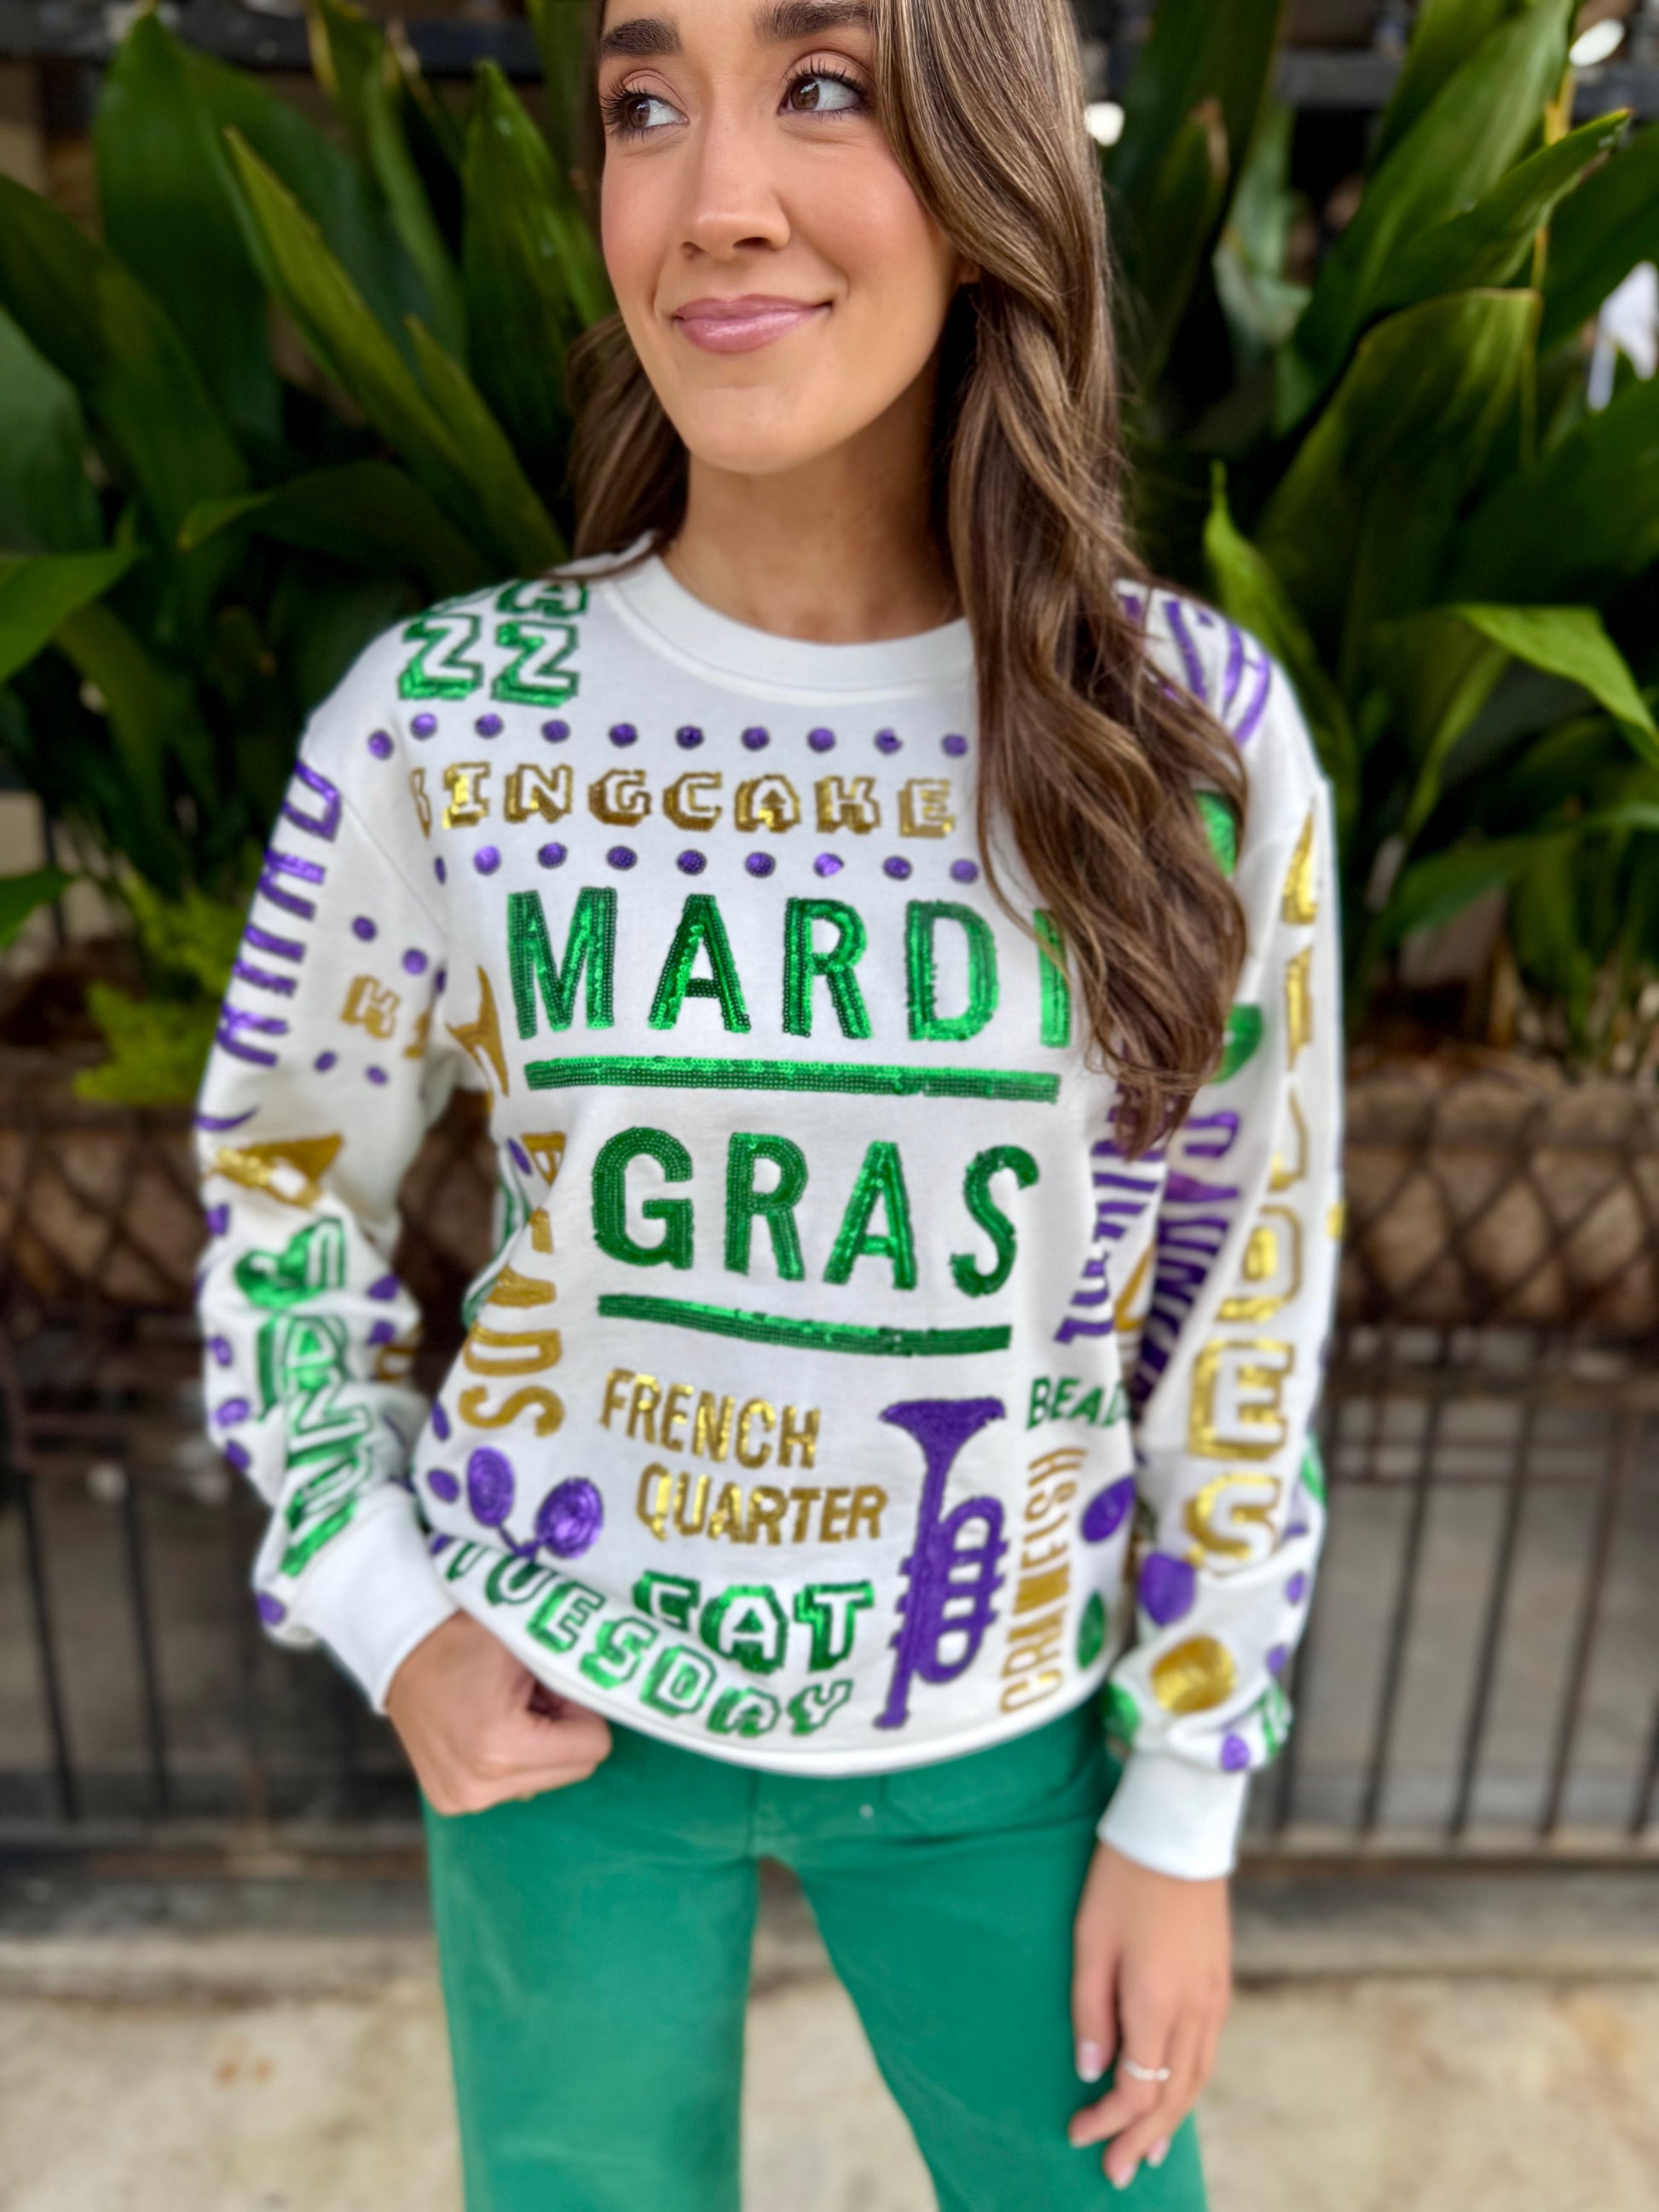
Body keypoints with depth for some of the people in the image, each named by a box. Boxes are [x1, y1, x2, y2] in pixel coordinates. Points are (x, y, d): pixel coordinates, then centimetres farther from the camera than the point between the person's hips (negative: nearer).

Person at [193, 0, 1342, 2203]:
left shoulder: (1196, 731, -14)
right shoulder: (439, 721, -14)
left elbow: (1249, 1288, -5)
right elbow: (282, 1174, 2)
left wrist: (1185, 1810, 0)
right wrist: (382, 1610, -5)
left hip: (1000, 1726, 1)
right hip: (560, 1704, 1)